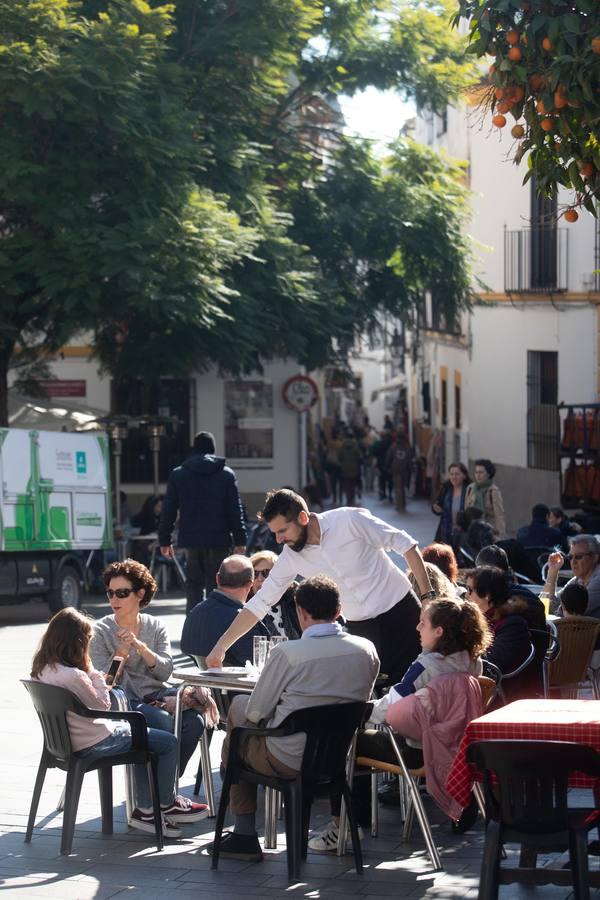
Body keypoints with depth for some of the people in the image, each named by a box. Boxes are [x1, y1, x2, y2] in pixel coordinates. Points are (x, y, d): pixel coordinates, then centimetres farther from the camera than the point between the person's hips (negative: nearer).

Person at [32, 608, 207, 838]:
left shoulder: (42, 668, 0)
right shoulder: (73, 675, -29)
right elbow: (103, 705, -15)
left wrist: (92, 676, 0)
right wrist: (94, 675, -11)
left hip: (69, 741, 10)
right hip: (93, 745, -10)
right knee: (168, 743, 3)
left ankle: (145, 810, 26)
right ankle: (166, 804, 22)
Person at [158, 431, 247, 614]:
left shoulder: (177, 474, 4)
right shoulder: (226, 474, 1)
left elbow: (168, 510, 5)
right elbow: (235, 510, -1)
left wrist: (164, 540, 10)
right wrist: (240, 541, 1)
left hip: (191, 539, 1)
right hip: (219, 539, -1)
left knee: (193, 584, 11)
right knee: (216, 585, 3)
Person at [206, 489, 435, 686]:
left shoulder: (350, 521, -17)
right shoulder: (291, 557, -3)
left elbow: (405, 544, -10)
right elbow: (259, 603, 2)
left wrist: (427, 595, -13)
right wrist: (221, 646, -3)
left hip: (399, 613, -4)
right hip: (359, 628, 4)